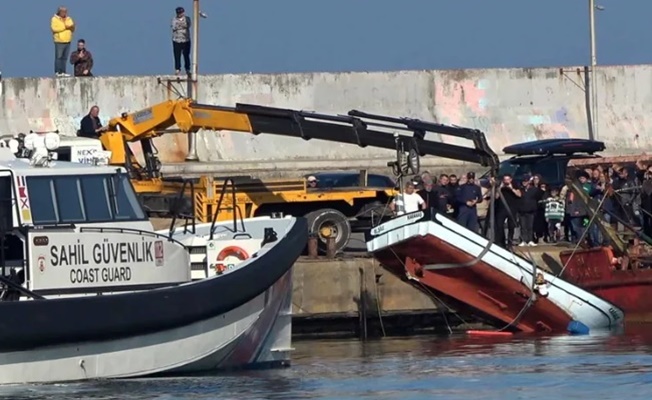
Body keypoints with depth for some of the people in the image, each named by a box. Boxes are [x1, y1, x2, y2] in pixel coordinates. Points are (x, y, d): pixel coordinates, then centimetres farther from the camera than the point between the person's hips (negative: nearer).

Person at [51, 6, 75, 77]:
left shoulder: (69, 19, 15)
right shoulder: (55, 19, -2)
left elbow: (72, 30, 13)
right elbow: (54, 28, -16)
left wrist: (72, 27, -11)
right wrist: (64, 27, -15)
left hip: (67, 42, 6)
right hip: (59, 42, -6)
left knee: (64, 58, 5)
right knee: (58, 57, -8)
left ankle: (63, 72, 8)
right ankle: (57, 72, -6)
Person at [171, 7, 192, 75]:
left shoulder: (187, 18, 6)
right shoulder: (174, 19, 6)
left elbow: (188, 25, -11)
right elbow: (174, 27, -7)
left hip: (186, 40, 0)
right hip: (176, 40, 0)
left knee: (186, 55, 2)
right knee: (177, 56, -5)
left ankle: (187, 69, 9)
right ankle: (177, 69, 0)